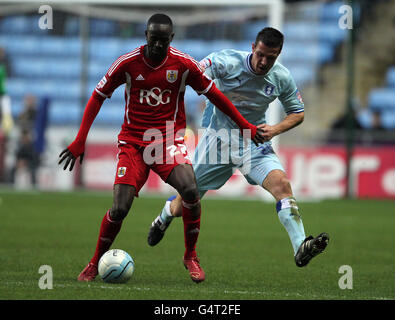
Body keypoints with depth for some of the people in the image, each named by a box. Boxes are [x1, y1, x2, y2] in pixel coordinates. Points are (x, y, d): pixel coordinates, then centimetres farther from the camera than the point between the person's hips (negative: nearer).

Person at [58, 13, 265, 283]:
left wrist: (245, 126, 8)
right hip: (133, 141, 0)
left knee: (190, 190, -26)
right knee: (120, 208, -12)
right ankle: (95, 264, 12)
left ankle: (191, 256, -5)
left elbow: (214, 95, 7)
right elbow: (98, 97, 3)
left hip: (170, 139, 0)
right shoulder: (127, 63, -6)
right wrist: (80, 141, -2)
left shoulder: (184, 64, -5)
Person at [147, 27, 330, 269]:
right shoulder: (228, 62, -19)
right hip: (217, 138, -1)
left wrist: (275, 130, -13)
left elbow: (297, 113, 5)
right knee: (181, 208, 8)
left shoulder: (282, 78, -8)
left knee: (281, 183, -27)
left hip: (254, 142, 2)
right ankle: (165, 217, 47)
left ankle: (301, 248, -32)